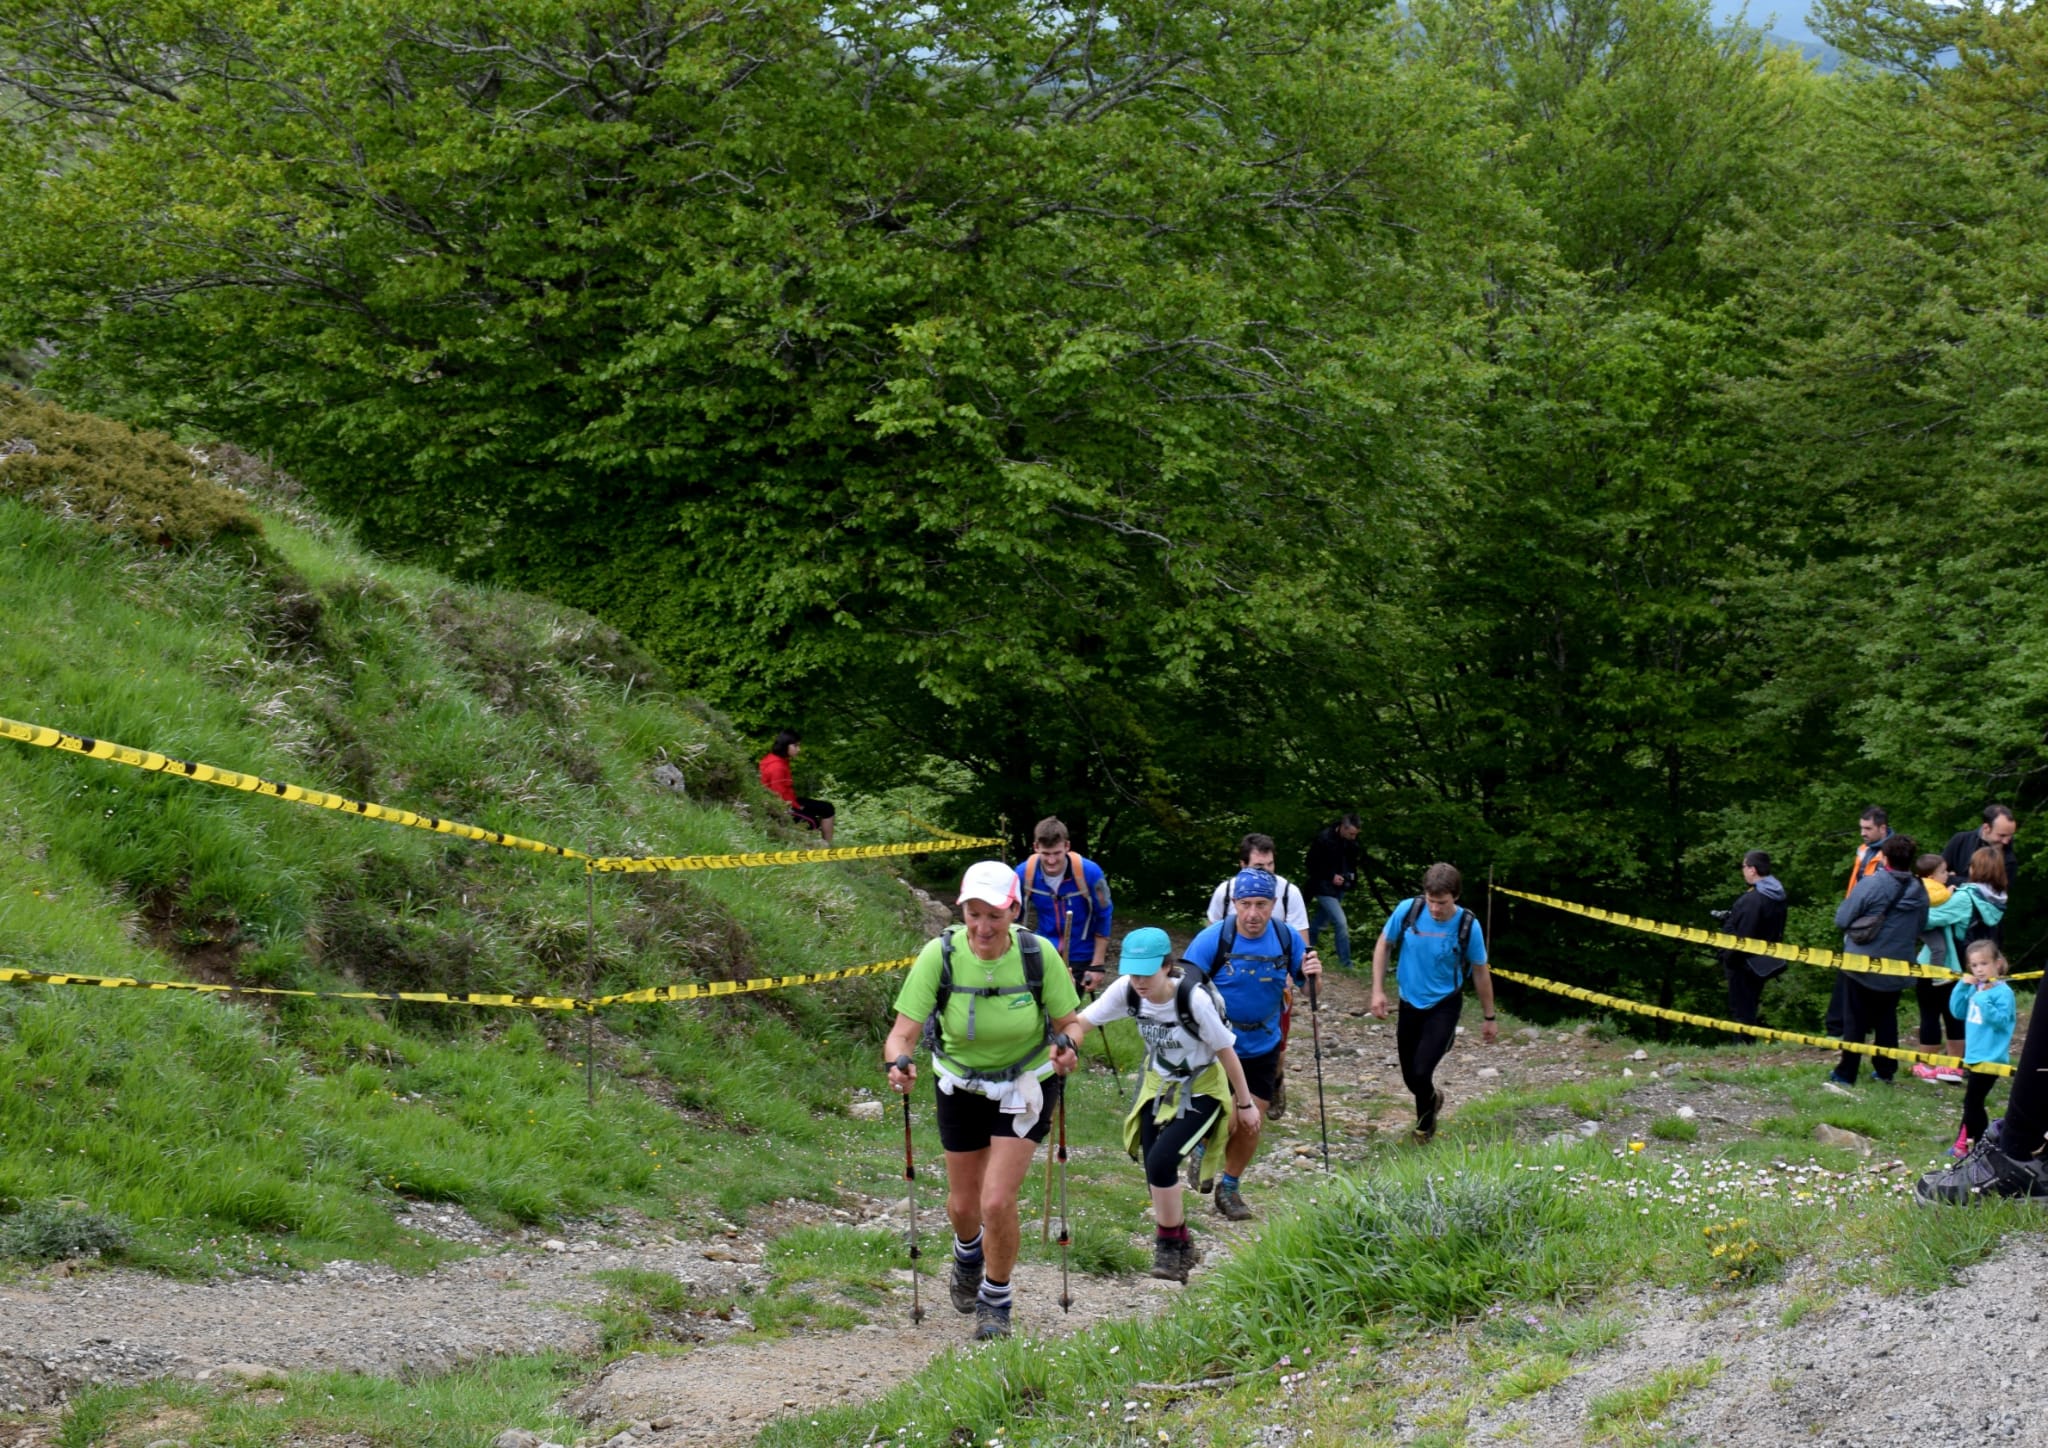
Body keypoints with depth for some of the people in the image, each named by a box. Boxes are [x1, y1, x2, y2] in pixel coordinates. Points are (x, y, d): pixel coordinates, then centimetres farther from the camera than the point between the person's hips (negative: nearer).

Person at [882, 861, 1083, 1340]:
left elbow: (1070, 1021, -11)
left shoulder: (1037, 954, -23)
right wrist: (898, 1063, -46)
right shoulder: (940, 954, -24)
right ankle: (968, 1252, 55)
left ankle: (995, 1300, 13)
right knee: (964, 1204, 17)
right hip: (960, 1086, 2)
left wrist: (1065, 1044, -34)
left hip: (1024, 1086, -2)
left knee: (997, 1202, -14)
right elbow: (903, 1032, -24)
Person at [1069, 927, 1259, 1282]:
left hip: (1202, 1091, -6)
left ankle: (1169, 1244, -1)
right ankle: (1181, 1245, 30)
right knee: (1155, 1172, 7)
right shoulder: (1126, 990, -17)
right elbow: (1082, 1022, -17)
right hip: (1159, 1086, 6)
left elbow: (1226, 1051, -18)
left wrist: (1245, 1103, -8)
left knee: (1161, 1161, -21)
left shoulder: (1194, 998, -30)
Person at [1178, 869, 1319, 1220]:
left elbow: (1306, 983, 4)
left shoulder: (1286, 937, -7)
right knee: (1227, 1122, -12)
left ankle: (1229, 1188, 32)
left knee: (1252, 1124, 8)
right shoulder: (1214, 939, -18)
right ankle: (1204, 1148, 24)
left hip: (1262, 1047, 4)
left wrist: (1312, 974, -19)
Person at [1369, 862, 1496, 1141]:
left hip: (1444, 1005, -3)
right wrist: (1378, 990, -5)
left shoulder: (1468, 926, -18)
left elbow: (1480, 972, -3)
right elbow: (1383, 945, 1)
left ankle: (1424, 1123, 16)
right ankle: (1431, 1100, 48)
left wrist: (1488, 1018, 5)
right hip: (1410, 1002, 3)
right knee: (1410, 1076, 12)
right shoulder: (1408, 910, -16)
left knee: (1421, 1071, -15)